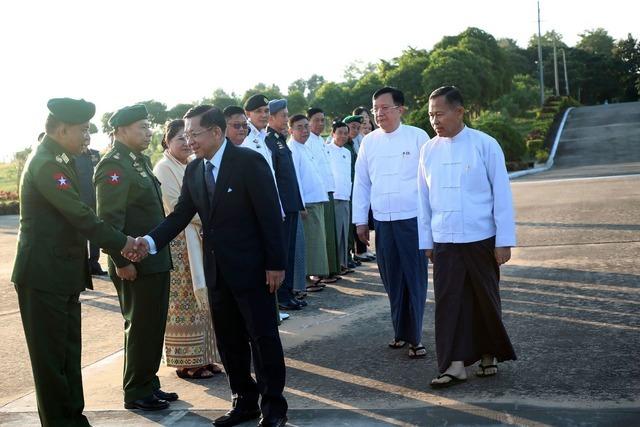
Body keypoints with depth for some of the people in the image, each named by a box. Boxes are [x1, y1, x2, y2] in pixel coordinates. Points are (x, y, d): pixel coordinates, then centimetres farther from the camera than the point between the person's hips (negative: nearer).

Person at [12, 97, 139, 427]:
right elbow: (80, 214, -21)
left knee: (68, 353, 15)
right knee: (50, 356, 1)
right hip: (44, 276, -10)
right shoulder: (46, 163, -17)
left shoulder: (56, 159, 13)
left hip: (63, 276, 10)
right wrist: (121, 244, -14)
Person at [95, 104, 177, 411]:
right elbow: (109, 218, -20)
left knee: (154, 327, 16)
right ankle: (136, 393, 16)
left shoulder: (140, 160, 14)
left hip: (155, 261, 9)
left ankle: (149, 385, 28)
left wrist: (160, 250, 16)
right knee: (140, 328, 2)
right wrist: (121, 261, -22)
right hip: (135, 264, -9)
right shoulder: (114, 165, -14)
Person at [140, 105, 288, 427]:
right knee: (229, 340, 12)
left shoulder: (249, 161, -12)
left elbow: (270, 215, -13)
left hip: (251, 267, -6)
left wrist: (276, 264, -15)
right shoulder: (193, 170, 7)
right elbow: (180, 215, 5)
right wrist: (150, 241, -11)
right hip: (217, 270, 6)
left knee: (264, 337, 2)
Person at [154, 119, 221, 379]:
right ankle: (186, 362, 6)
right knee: (183, 303, -2)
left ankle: (201, 357, 17)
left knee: (201, 300, 9)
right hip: (178, 243, -7)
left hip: (198, 239, 7)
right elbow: (176, 206, -15)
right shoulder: (164, 168, -9)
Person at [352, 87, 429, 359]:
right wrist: (360, 220, 9)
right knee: (392, 280, 10)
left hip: (413, 219, -3)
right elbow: (361, 182, 11)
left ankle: (414, 337, 8)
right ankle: (401, 332, 23)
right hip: (382, 221, 4)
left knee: (415, 280, -1)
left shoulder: (417, 137, -3)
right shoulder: (369, 142, 8)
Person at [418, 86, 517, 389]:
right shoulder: (429, 150, 4)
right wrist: (426, 241, 9)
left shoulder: (485, 145, -6)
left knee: (485, 300, 9)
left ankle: (488, 354, 28)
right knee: (448, 301, -1)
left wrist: (504, 241, -7)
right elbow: (424, 199, 9)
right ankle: (455, 364, 4)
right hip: (444, 241, 3)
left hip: (482, 239, -2)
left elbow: (501, 193, -5)